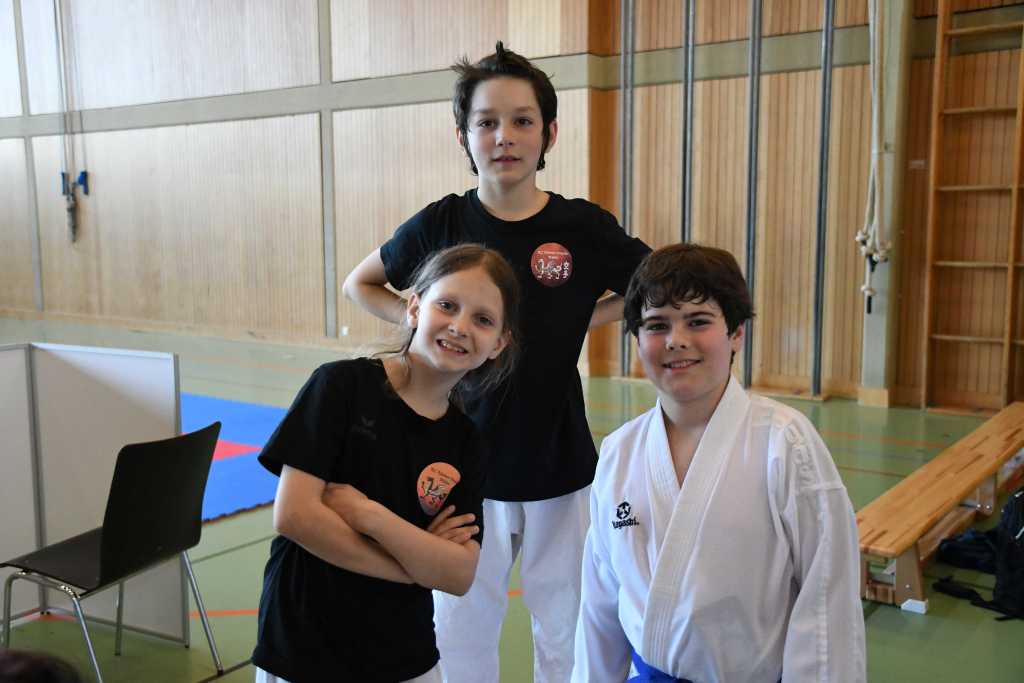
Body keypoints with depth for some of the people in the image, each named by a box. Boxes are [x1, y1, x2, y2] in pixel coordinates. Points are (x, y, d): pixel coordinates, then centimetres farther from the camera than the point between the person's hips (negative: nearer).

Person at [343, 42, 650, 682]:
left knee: (566, 629, 14)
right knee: (463, 630, 15)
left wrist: (583, 319, -4)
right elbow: (360, 284, 11)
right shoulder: (439, 225, -5)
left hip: (560, 467, 0)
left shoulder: (584, 228, -8)